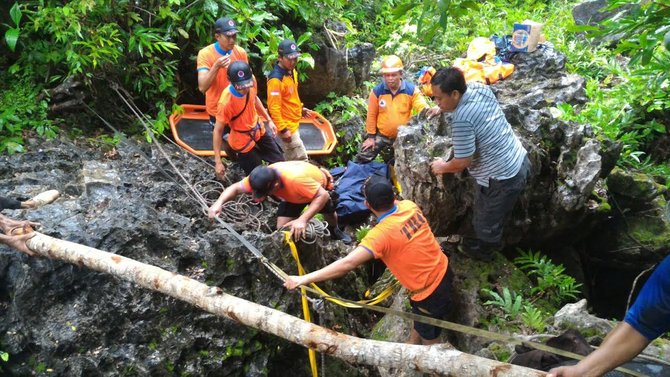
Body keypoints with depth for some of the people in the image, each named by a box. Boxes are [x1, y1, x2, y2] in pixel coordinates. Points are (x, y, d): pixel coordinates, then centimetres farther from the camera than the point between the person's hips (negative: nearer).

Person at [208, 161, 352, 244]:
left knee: (329, 214, 23)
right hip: (292, 195, 3)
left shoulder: (296, 179, -53)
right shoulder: (261, 179, -36)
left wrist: (302, 220, -57)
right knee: (282, 229, -12)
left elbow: (323, 195, -48)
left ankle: (335, 231, 58)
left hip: (317, 186, -3)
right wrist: (219, 203, -44)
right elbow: (236, 187, -24)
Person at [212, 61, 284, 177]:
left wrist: (269, 120, 9)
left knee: (279, 161, 20)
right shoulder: (226, 102, -37)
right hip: (242, 142, -6)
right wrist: (218, 161, -24)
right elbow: (218, 131, -26)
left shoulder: (251, 81, -20)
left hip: (259, 131, 6)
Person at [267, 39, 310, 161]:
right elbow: (274, 107, -26)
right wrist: (283, 129, -24)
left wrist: (300, 108, 22)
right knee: (301, 159, -3)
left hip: (293, 123, 9)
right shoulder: (276, 79, -27)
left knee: (291, 157, 23)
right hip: (286, 125, -9)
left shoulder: (292, 71, 2)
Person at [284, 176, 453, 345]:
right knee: (419, 319, 34)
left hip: (430, 291, -8)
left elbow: (347, 264, -36)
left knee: (428, 338, 18)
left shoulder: (381, 234, -30)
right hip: (443, 271, 8)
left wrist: (303, 279, -33)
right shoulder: (409, 206, -10)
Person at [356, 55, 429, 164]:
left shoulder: (411, 90, -12)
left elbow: (423, 108, -18)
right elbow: (371, 115, -4)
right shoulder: (377, 91, -11)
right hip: (381, 135, 0)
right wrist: (371, 136, -2)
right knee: (361, 160, -5)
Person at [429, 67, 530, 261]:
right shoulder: (479, 87, -5)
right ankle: (488, 242, 54)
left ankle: (483, 251, 45)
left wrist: (442, 167, -3)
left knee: (486, 221, 20)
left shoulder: (462, 120, -30)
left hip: (503, 179, -9)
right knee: (492, 215, 31)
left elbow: (462, 162, -21)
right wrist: (442, 108, 17)